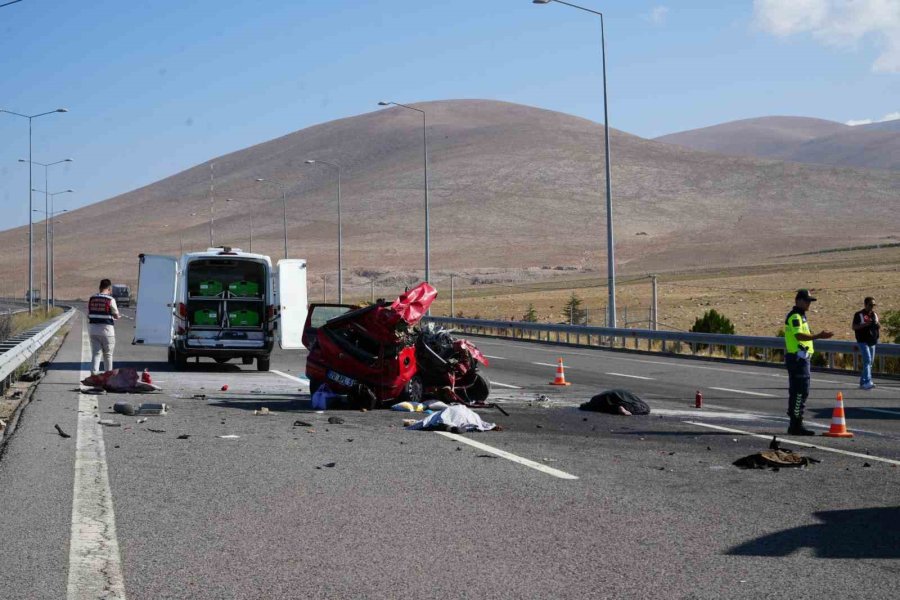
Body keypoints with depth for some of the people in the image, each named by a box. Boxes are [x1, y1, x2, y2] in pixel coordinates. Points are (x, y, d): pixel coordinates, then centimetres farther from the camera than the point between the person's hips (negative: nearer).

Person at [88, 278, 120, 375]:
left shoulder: (91, 299, 4)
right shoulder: (110, 300, -10)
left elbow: (88, 315, 9)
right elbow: (116, 316, -3)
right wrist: (117, 316, 19)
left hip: (93, 328, 4)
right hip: (106, 330, -4)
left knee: (95, 353, 4)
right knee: (108, 354, 10)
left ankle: (93, 373, -11)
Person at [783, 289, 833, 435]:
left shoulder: (800, 316, 19)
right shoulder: (795, 316, -14)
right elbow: (799, 335, -27)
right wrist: (818, 336, -33)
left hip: (800, 358, 11)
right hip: (798, 357, -11)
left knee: (796, 391, 13)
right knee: (801, 391, -11)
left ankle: (795, 425, 18)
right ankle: (796, 425, -11)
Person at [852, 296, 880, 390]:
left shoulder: (875, 314, 14)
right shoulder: (859, 314, -5)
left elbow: (879, 326, 20)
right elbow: (854, 327, -9)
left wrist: (877, 323, -4)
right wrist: (865, 324, -21)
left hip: (872, 342, 7)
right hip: (863, 341, -7)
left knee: (870, 362, 10)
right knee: (867, 360, -18)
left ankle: (862, 382, 19)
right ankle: (868, 382, -23)